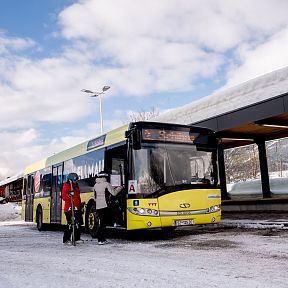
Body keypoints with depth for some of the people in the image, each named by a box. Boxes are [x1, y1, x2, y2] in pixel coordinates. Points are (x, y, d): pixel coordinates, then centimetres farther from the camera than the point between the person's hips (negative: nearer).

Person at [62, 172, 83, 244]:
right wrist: (69, 195, -33)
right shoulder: (66, 186, -7)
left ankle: (77, 238, 20)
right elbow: (63, 197, -15)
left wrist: (80, 204, 23)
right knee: (70, 224, -10)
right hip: (69, 208, -9)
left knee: (78, 223, 10)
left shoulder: (76, 186, 18)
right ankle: (66, 239, -3)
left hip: (77, 208, 9)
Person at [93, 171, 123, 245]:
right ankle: (101, 240, -5)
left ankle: (103, 239, 15)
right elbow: (114, 193, -5)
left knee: (102, 222, 13)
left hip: (98, 206, 7)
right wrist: (120, 188, 10)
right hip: (104, 206, -7)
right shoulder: (106, 184, -6)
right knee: (103, 223, -4)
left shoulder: (95, 185, 14)